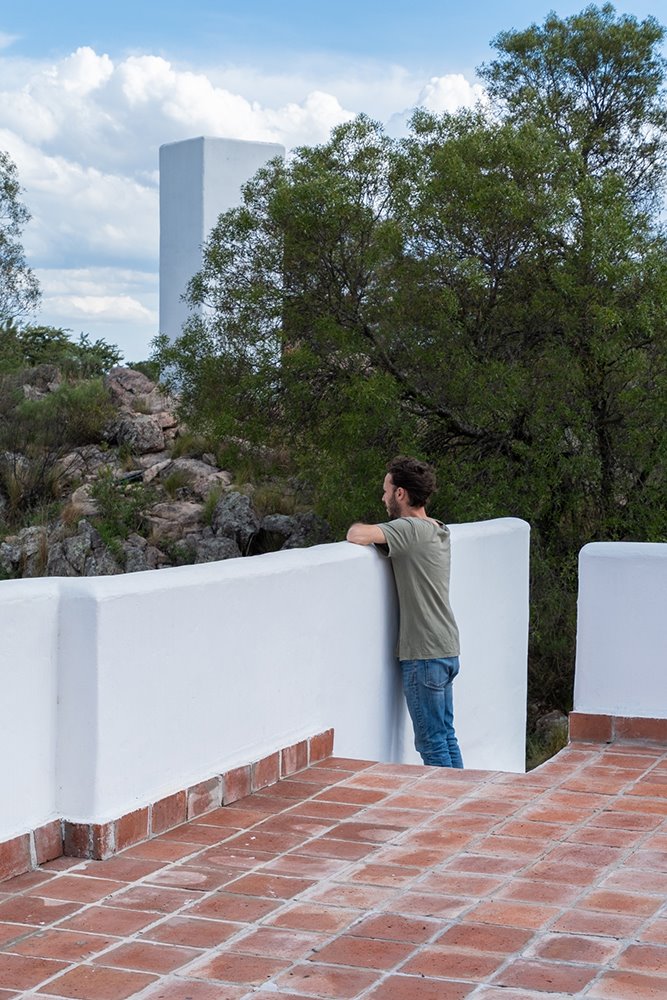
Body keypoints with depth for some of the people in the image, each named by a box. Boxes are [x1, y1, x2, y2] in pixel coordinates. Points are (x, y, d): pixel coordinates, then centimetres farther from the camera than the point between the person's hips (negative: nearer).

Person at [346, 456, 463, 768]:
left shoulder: (409, 529, -16)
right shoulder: (438, 530, 12)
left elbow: (358, 536, -29)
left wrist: (356, 527, -6)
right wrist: (365, 530, 8)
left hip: (424, 655, -9)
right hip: (447, 650, 9)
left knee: (432, 744, -2)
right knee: (447, 739, 15)